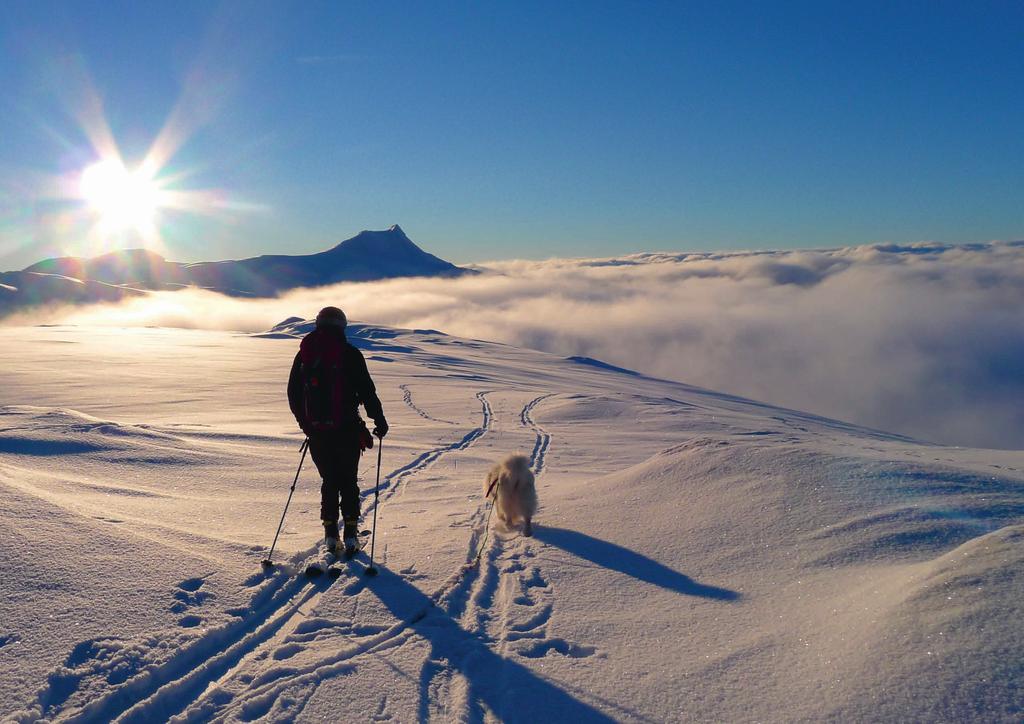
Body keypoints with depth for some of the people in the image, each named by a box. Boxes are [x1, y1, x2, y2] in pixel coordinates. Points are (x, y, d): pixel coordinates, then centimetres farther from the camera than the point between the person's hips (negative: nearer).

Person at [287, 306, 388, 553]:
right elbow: (367, 391, -8)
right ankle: (350, 531, 9)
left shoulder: (304, 355, 5)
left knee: (329, 480, 18)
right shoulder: (350, 354, -8)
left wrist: (305, 423, 24)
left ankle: (330, 530, 12)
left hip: (316, 432, 3)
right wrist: (380, 421, 5)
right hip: (346, 431, -3)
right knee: (349, 481, 12)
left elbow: (293, 394, 11)